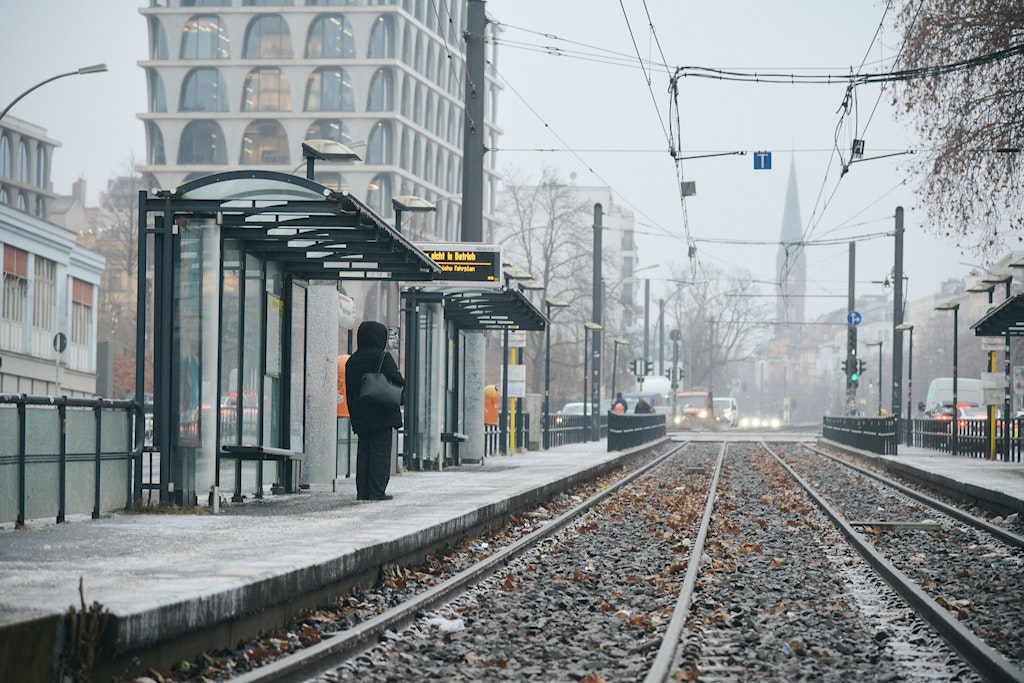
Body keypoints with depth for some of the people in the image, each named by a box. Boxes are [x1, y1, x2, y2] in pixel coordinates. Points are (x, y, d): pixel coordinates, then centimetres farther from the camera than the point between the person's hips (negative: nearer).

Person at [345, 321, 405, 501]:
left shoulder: (352, 360, 12)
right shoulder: (383, 357, -8)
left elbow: (349, 390, 14)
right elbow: (397, 380, -15)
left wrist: (354, 415, 17)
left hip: (360, 417, 6)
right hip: (381, 415, -6)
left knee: (363, 452, 9)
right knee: (380, 452, -4)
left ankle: (362, 491, 7)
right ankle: (377, 491, -9)